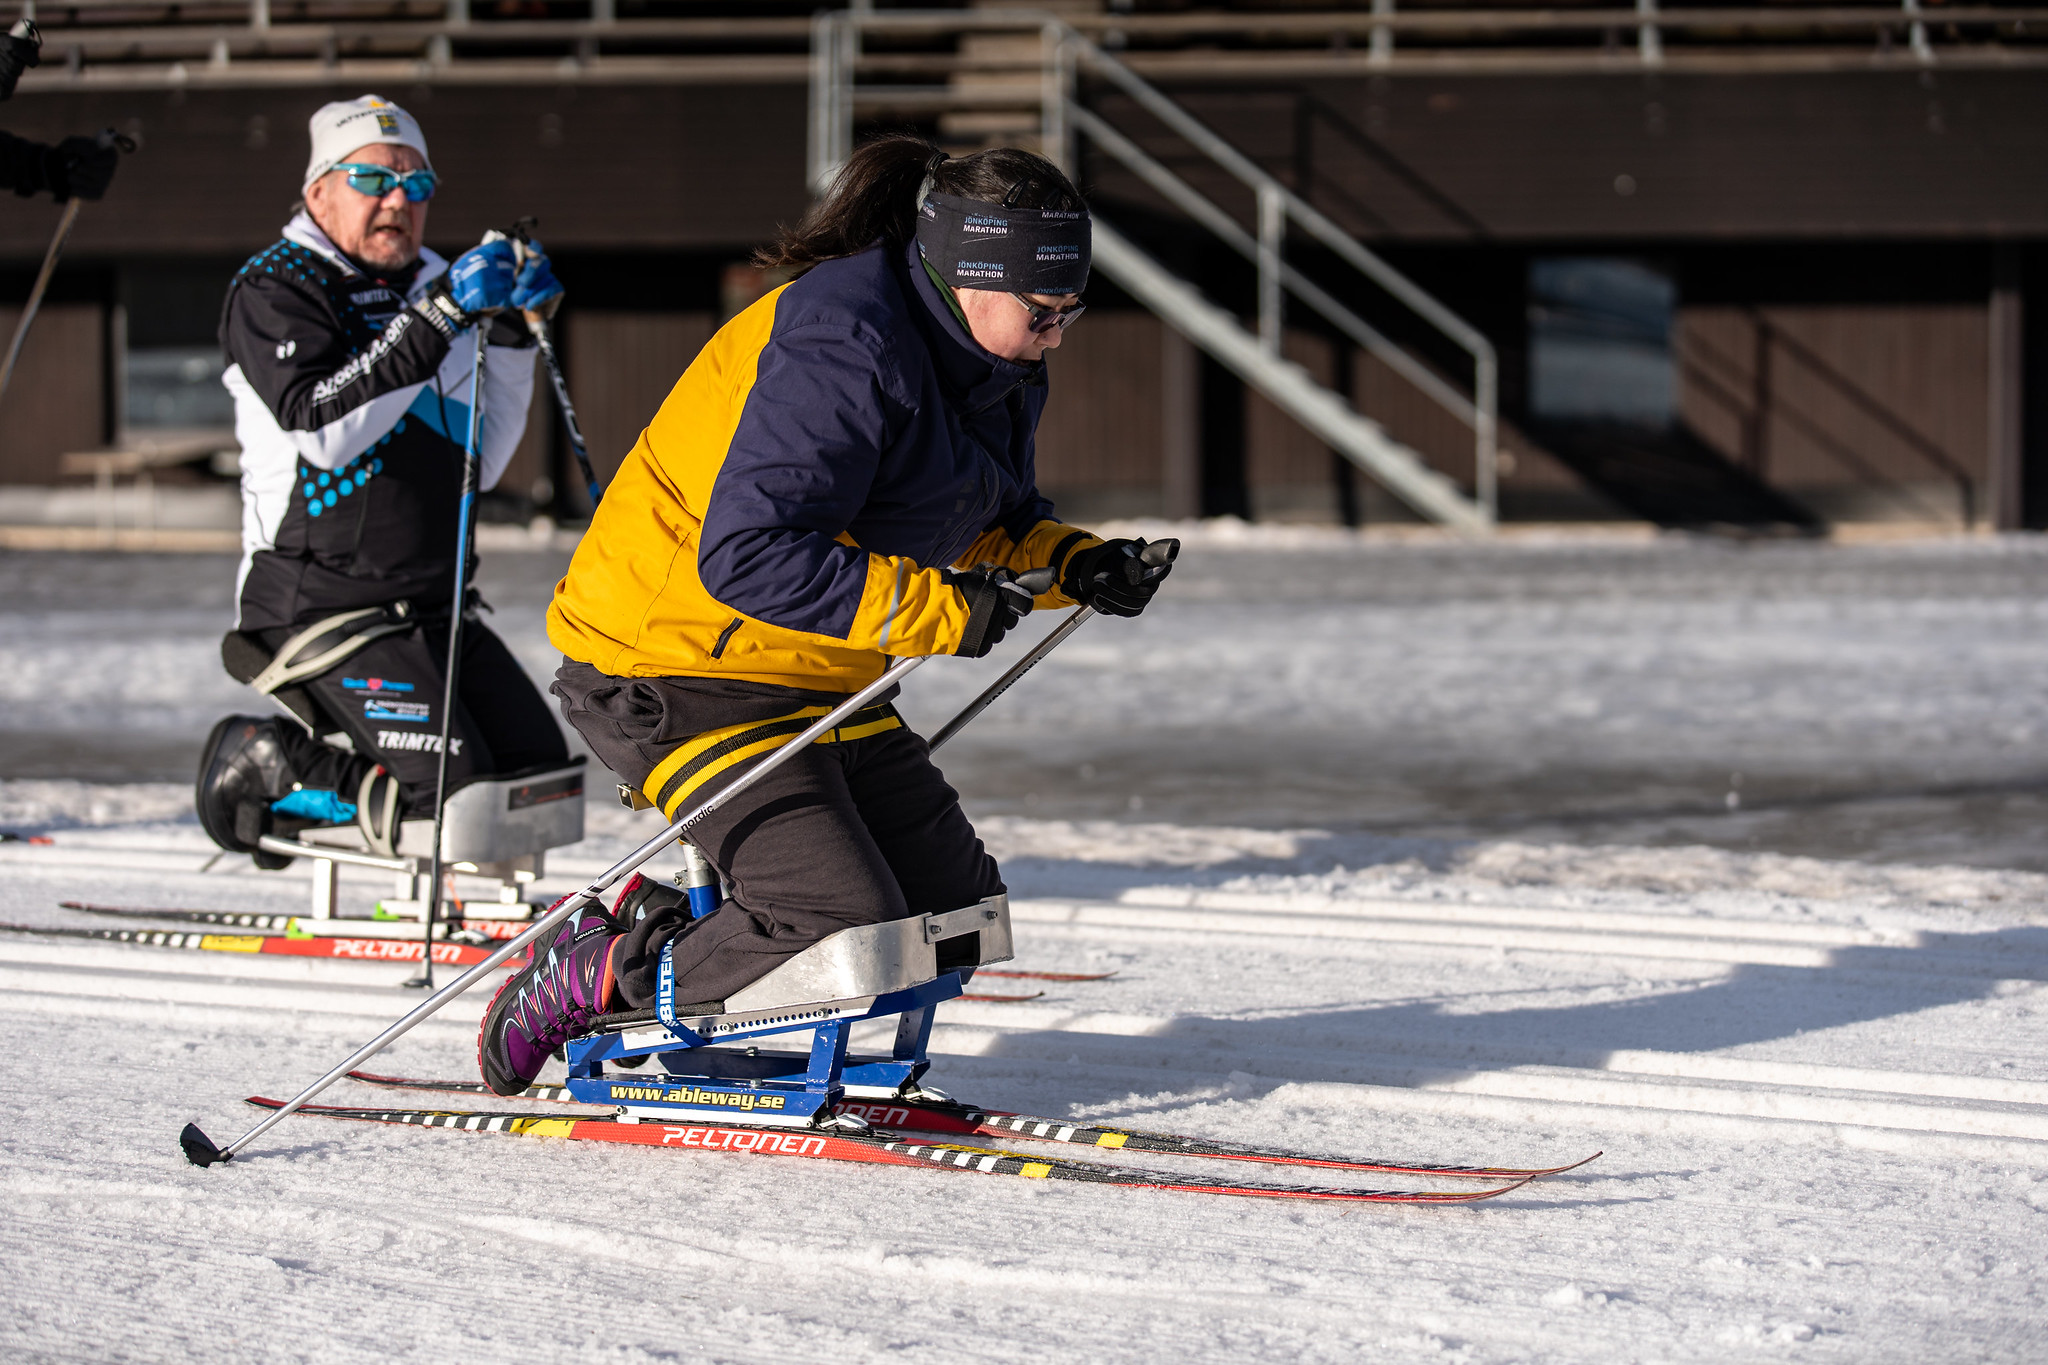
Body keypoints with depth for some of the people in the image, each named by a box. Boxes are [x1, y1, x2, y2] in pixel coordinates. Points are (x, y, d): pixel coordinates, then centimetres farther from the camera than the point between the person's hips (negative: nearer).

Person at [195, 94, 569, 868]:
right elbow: (320, 429, -24)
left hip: (435, 608, 8)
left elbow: (479, 462, 16)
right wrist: (434, 323, -27)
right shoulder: (275, 288, -6)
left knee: (541, 767, 2)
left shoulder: (429, 287, 17)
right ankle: (263, 769, 1)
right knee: (448, 782, -21)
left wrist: (509, 338, 3)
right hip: (321, 601, -8)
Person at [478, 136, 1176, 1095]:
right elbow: (748, 557, -32)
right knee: (849, 938, -18)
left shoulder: (993, 368, 4)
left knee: (953, 907, 7)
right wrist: (938, 614, -29)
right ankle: (599, 972, 0)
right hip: (672, 665, -10)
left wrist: (1071, 563, -1)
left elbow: (986, 512, 20)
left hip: (815, 678, 10)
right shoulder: (843, 351, -26)